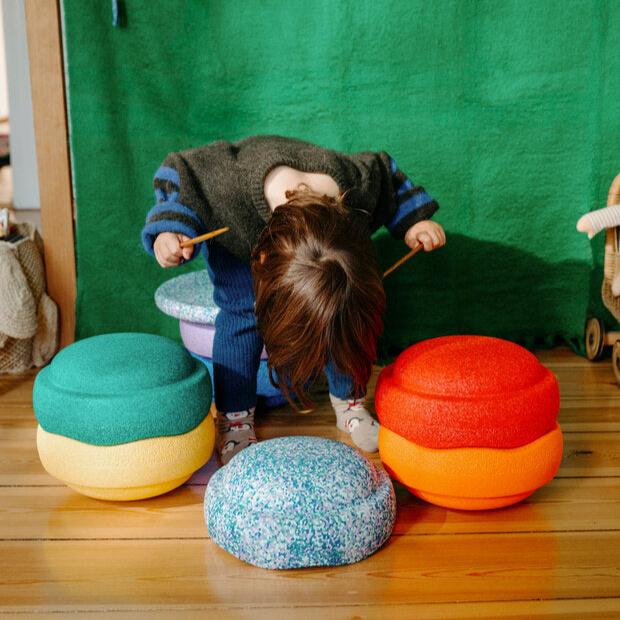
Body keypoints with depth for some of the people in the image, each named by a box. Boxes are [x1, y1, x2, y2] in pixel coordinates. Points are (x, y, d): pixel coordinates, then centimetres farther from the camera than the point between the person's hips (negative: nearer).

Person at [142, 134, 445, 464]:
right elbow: (179, 177, -26)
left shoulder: (358, 183, -41)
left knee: (341, 308, -13)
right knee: (242, 311, -20)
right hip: (235, 238, -1)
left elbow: (387, 176, -15)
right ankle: (234, 419, -2)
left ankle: (348, 402, 8)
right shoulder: (223, 190, -48)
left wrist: (414, 222, -23)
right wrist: (169, 231, -41)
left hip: (321, 230, 2)